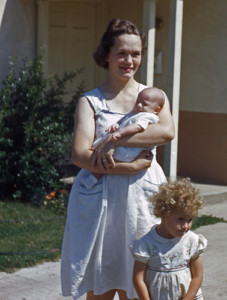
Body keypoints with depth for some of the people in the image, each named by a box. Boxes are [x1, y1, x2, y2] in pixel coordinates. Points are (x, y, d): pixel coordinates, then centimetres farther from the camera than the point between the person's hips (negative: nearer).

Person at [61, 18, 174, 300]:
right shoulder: (90, 101, 3)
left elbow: (167, 131, -11)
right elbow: (80, 155, -10)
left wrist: (115, 139, -18)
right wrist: (129, 167, -19)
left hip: (141, 199, 2)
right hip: (100, 200, -1)